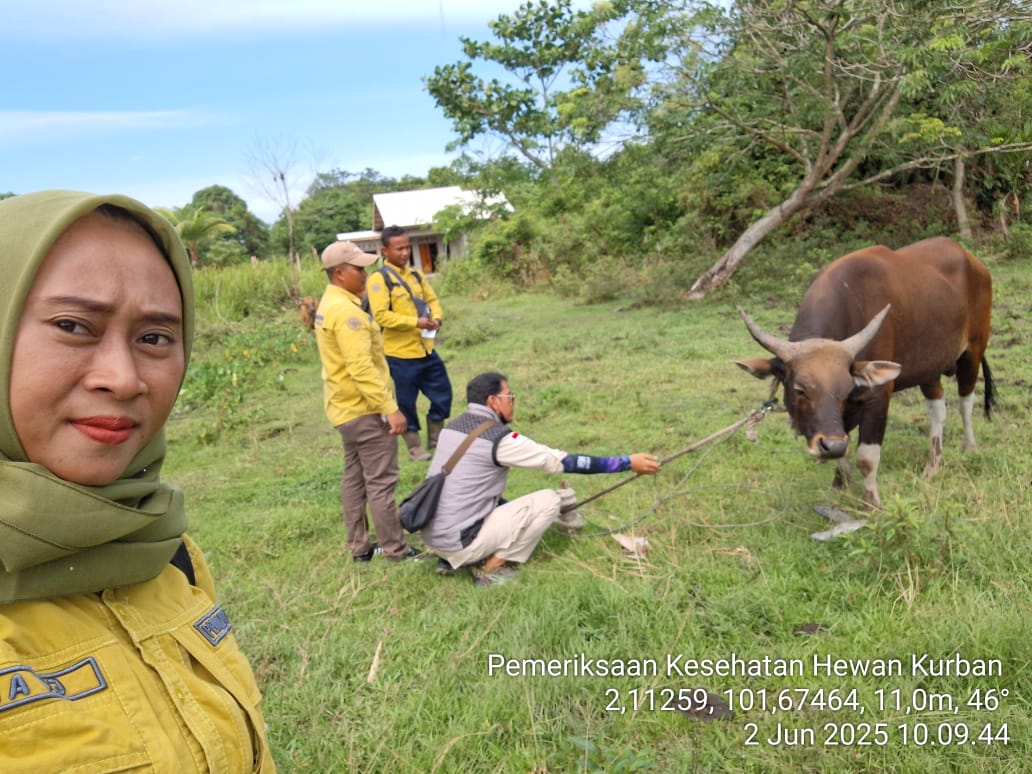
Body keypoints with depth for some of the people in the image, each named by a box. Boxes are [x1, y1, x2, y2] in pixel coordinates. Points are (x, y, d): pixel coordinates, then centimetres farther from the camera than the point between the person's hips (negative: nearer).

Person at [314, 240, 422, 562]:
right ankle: (396, 550, 5)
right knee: (381, 481, -3)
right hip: (365, 409, -10)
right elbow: (362, 368, -26)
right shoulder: (346, 311, -20)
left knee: (354, 477, 14)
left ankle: (360, 546, 22)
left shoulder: (330, 305, 12)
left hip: (346, 407, 10)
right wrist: (391, 409, -25)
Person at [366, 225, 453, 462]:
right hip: (400, 354, -6)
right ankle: (414, 446, 23)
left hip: (426, 349, 7)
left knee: (443, 394, 13)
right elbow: (381, 315, -19)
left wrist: (437, 317, -6)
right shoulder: (379, 279, -11)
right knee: (406, 402, 6)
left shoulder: (415, 275, 10)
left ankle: (435, 439, 31)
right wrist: (415, 322, -24)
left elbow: (432, 300, 16)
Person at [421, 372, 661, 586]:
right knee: (549, 500, -5)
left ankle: (450, 559, 16)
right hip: (459, 542, -8)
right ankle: (490, 568, 0)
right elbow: (561, 461, -12)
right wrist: (627, 462, -7)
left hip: (433, 535, 8)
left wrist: (510, 508, 24)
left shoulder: (454, 426, 9)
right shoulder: (499, 438, -15)